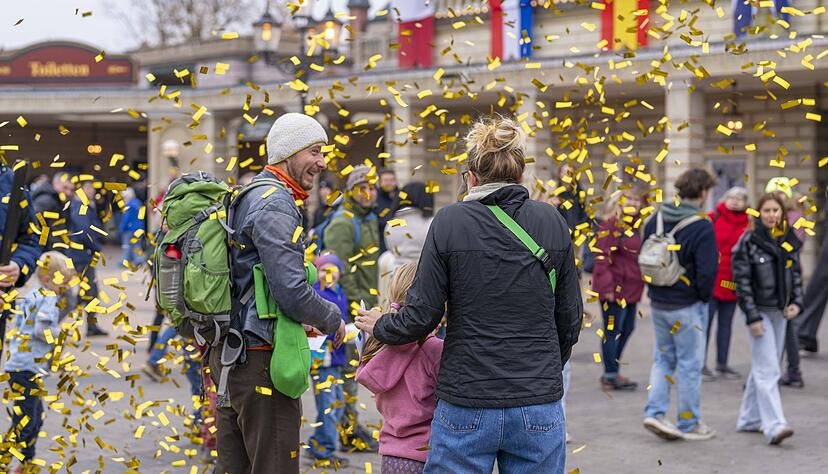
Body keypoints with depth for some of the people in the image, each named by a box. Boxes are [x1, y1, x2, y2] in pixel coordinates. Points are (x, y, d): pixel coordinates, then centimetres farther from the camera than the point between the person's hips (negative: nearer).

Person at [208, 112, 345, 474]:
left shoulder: (242, 200, 17)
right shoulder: (276, 204, -15)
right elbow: (292, 291, -22)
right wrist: (332, 320, -4)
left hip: (226, 354, 10)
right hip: (261, 359, -10)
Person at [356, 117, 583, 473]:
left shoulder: (450, 222, -6)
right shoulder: (552, 222, 2)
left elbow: (421, 316, -5)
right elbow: (569, 317, 7)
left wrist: (379, 327, 15)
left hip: (467, 407, -2)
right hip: (538, 409, 2)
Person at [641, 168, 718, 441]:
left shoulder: (656, 219, 2)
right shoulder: (701, 227, -18)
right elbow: (707, 272, -19)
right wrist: (704, 297, -1)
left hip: (657, 303, 6)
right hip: (687, 306, -6)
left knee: (663, 358, 18)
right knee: (690, 364, 6)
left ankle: (655, 412, 8)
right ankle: (689, 424, 15)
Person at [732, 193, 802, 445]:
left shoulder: (789, 241, 7)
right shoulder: (749, 241, -9)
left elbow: (796, 274, 16)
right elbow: (742, 281, -11)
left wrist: (797, 302, 0)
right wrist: (752, 317, -16)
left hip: (780, 312, 6)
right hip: (759, 312, -6)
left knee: (763, 368, 13)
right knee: (767, 370, -12)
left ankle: (750, 419, 23)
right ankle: (774, 425, -17)